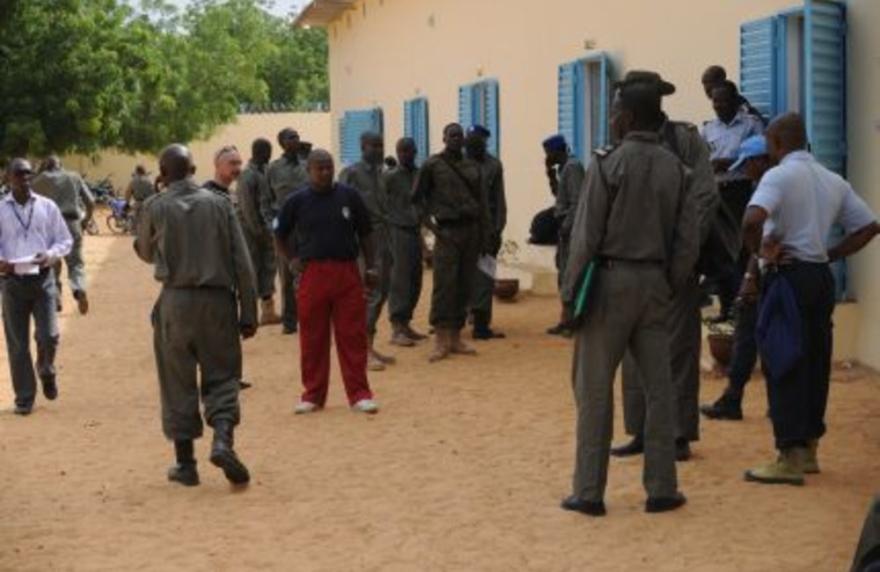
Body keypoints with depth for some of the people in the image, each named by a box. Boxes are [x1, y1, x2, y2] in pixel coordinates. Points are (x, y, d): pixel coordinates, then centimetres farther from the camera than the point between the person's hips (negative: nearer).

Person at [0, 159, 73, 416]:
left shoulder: (47, 206, 3)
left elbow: (65, 240, 7)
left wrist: (49, 255, -12)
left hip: (42, 278, 0)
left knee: (48, 336, -6)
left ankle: (46, 371, 27)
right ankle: (24, 397, 15)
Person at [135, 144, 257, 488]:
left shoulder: (155, 207, -1)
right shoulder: (219, 203, 1)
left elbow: (147, 254, 16)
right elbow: (242, 262, -2)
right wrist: (248, 313, 2)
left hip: (176, 301, 0)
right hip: (217, 299, 1)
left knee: (178, 384, 9)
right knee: (222, 375, 10)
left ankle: (185, 463, 13)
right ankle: (223, 440, -13)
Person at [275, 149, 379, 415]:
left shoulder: (349, 196, 3)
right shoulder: (297, 201, 3)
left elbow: (365, 232, 9)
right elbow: (280, 234, 15)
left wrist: (370, 266, 4)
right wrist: (292, 259, 4)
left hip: (348, 272, 0)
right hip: (313, 273, 0)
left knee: (353, 336, 1)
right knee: (313, 339, 6)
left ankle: (359, 394, 8)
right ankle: (313, 395, 17)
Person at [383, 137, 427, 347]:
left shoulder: (420, 175, 11)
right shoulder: (390, 177, -6)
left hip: (415, 232, 6)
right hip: (398, 232, -6)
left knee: (414, 282, 9)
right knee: (399, 282, -6)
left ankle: (405, 324, 19)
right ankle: (397, 329, -3)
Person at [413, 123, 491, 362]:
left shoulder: (471, 166, 13)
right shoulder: (432, 165, 1)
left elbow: (482, 201, 15)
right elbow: (418, 198, 4)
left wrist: (485, 235, 10)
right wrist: (431, 224, -6)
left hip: (471, 229, 5)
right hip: (448, 232, -5)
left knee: (465, 286, 6)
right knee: (444, 285, -10)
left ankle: (455, 337, 14)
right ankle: (440, 340, -6)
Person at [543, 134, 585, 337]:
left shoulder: (573, 167, -13)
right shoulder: (565, 167, 16)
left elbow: (577, 201, -20)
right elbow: (559, 195, 24)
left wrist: (566, 226, -20)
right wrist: (551, 173, 14)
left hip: (571, 228, -10)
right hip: (566, 226, 10)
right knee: (564, 274, 13)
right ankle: (566, 320, 19)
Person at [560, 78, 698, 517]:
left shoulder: (608, 164, -9)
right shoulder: (675, 168, 5)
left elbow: (586, 235, -10)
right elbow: (688, 240, 3)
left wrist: (570, 291, -3)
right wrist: (670, 284, 13)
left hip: (611, 279, -4)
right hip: (655, 283, 4)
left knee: (595, 389, 3)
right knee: (658, 387, 9)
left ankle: (589, 491, 7)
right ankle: (661, 488, 13)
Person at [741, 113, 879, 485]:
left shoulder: (779, 175, -10)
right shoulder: (834, 181, 12)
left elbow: (752, 220, -27)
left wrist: (758, 254, -10)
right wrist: (832, 255, 10)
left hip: (788, 276, -7)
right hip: (822, 277, 7)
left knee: (784, 367, -4)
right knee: (816, 363, 12)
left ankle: (790, 458, -4)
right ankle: (808, 450, 21)